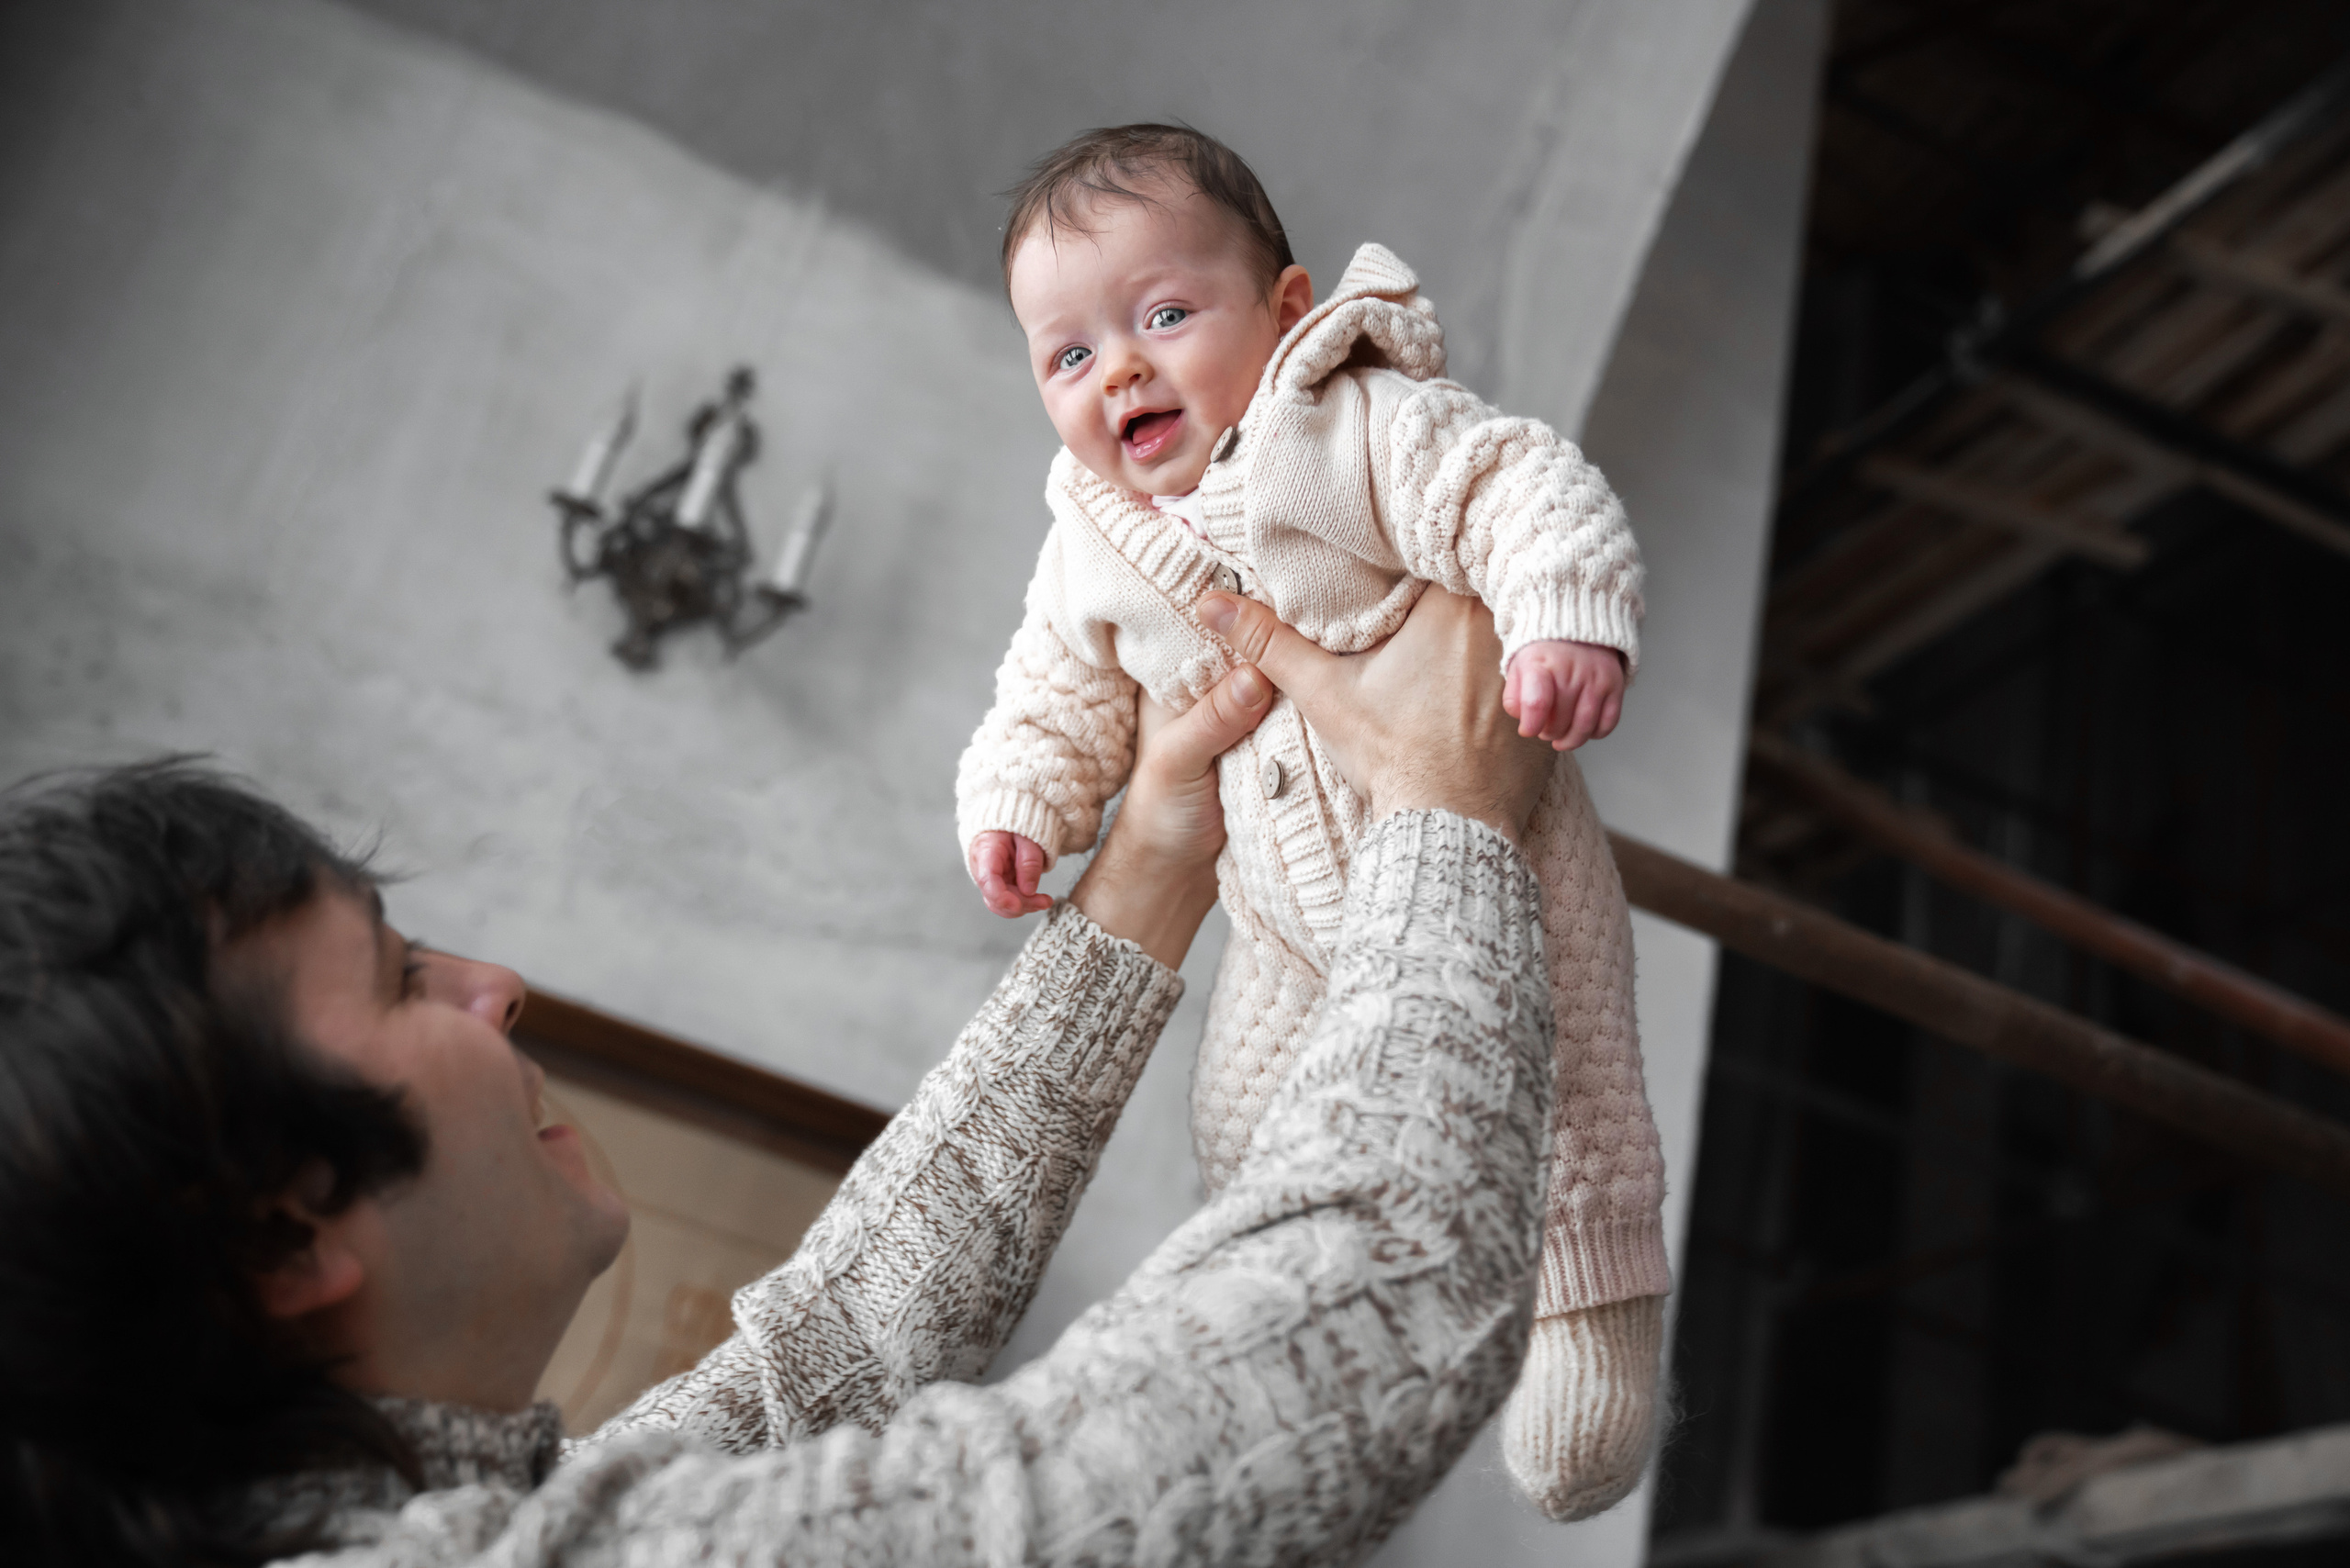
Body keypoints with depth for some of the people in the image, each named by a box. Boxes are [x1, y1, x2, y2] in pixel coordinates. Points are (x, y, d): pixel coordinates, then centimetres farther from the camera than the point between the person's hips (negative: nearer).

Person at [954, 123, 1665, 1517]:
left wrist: (1570, 620, -41)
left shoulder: (1364, 426, -15)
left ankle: (1591, 1316, 22)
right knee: (1250, 1129, 11)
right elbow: (1061, 697, 14)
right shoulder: (1093, 556, 3)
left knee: (1548, 1109, -4)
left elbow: (1529, 492, -24)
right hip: (1297, 918, 6)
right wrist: (1017, 803, -2)